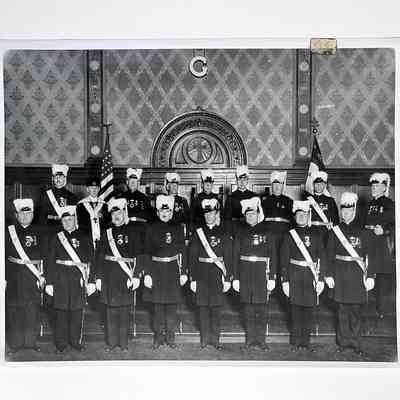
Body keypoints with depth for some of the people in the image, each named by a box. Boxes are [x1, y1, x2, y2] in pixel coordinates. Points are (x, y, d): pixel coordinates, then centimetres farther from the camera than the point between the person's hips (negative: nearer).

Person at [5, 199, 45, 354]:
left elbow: (44, 255, 5)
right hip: (14, 275, -1)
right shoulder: (9, 231, 3)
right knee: (14, 309, 4)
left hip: (33, 276, 1)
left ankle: (31, 341, 19)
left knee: (33, 309, 6)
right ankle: (15, 342, 17)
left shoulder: (38, 232, 7)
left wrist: (42, 275, -4)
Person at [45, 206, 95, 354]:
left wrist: (91, 281, -1)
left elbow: (90, 261, 4)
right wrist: (49, 282, -1)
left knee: (77, 311, 6)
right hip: (60, 279, 0)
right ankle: (61, 344, 17)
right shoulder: (57, 238, 7)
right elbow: (51, 262, 4)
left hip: (79, 279, 0)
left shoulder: (84, 237, 6)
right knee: (61, 311, 4)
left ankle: (76, 341, 20)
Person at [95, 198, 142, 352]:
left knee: (124, 309, 5)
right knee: (110, 309, 6)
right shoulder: (107, 232, 7)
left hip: (126, 275, -1)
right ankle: (111, 342, 20)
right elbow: (99, 256, 6)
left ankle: (123, 343, 18)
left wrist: (136, 276, -8)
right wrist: (98, 277, 1)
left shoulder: (132, 232, 3)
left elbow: (138, 255, -1)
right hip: (109, 275, 1)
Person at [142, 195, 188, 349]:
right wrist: (147, 274, -6)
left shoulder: (178, 228, 3)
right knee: (158, 305, 6)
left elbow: (182, 251, 5)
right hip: (156, 270, -1)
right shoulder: (151, 229, 0)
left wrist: (183, 272, 2)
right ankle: (158, 336, 20)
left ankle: (170, 336, 19)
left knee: (172, 305, 6)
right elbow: (147, 253, -1)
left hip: (173, 270, 1)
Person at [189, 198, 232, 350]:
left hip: (217, 275, 0)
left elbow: (228, 257, 2)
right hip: (201, 275, 0)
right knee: (203, 307, 6)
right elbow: (192, 257, 1)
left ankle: (215, 338, 17)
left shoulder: (223, 234, 3)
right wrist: (192, 279, -4)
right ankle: (204, 338, 18)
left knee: (216, 308, 5)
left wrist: (228, 279, -3)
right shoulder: (198, 232, 4)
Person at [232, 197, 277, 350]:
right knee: (247, 306, 6)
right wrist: (235, 278, 0)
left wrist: (272, 278, -4)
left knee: (261, 307, 3)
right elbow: (235, 256, 5)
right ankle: (250, 338, 19)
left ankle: (261, 339, 16)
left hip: (261, 273, -1)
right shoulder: (241, 233, 6)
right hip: (245, 273, 1)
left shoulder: (267, 232, 2)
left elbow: (273, 256, 1)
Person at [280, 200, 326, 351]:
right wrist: (284, 281, -3)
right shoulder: (289, 235, 3)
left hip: (311, 276, 1)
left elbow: (322, 258, 4)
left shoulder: (316, 235, 6)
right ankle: (295, 342, 14)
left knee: (308, 309, 7)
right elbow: (284, 260, 1)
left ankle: (306, 341, 19)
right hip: (294, 276, -1)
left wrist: (321, 279, -2)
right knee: (295, 309, 3)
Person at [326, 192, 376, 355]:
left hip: (357, 274, -1)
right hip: (340, 273, 1)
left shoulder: (363, 231, 1)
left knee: (356, 309, 4)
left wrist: (370, 276, -5)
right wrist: (329, 275, 0)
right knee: (342, 309, 8)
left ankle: (355, 342, 18)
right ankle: (343, 341, 19)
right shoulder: (336, 230, 5)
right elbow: (329, 254, 5)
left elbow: (370, 254, 0)